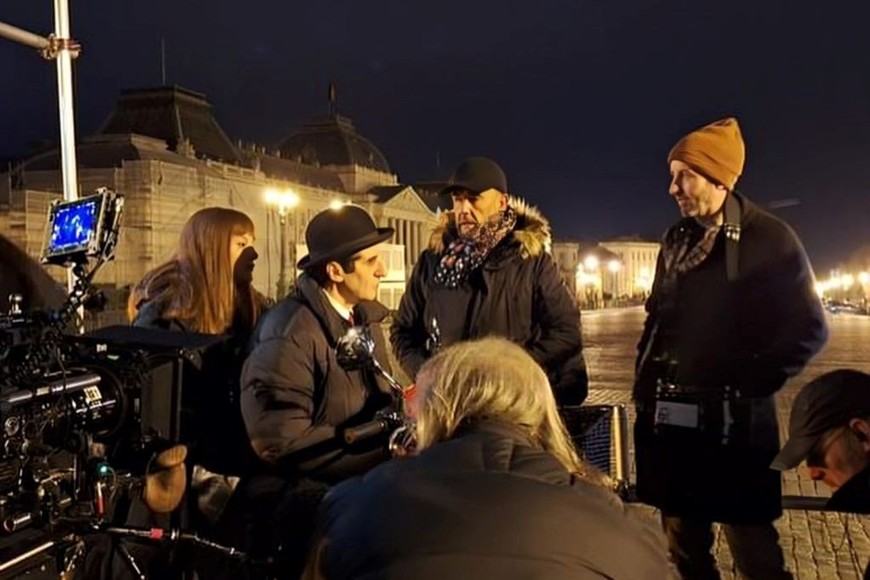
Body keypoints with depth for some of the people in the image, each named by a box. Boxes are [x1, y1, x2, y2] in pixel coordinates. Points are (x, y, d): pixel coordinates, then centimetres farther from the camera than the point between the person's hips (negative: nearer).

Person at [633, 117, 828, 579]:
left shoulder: (770, 238, -7)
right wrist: (646, 382, 9)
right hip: (670, 417, 5)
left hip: (734, 422, -5)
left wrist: (750, 386, -10)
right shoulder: (677, 240, 9)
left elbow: (809, 329, -6)